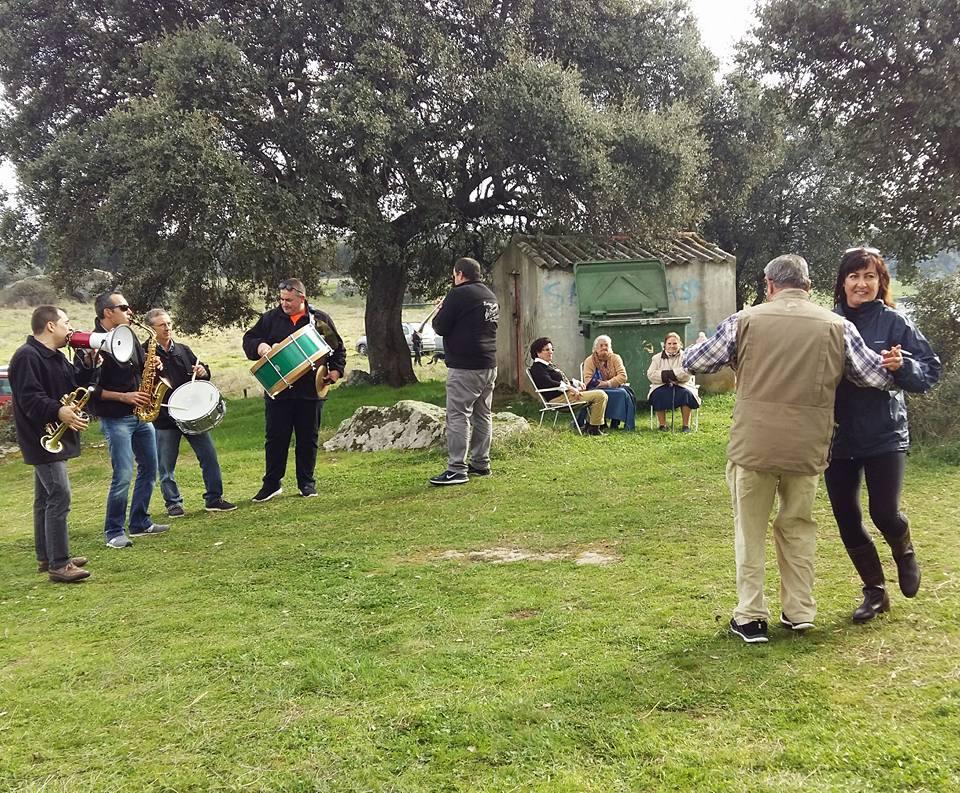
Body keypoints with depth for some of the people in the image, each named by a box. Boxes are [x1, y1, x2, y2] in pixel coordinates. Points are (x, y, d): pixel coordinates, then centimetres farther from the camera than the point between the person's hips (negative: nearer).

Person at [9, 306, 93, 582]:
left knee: (46, 498, 16)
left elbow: (75, 384, 17)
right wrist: (58, 411, -38)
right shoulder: (26, 357, -17)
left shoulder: (55, 357, 15)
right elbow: (30, 398, -26)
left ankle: (46, 557, 26)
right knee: (59, 497, -14)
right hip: (43, 438, -11)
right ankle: (59, 565, -12)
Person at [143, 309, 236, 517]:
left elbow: (200, 372, 20)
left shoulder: (183, 349, 11)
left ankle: (213, 498, 12)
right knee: (166, 465, 6)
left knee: (209, 456, 3)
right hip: (164, 417, -4)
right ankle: (173, 503, 20)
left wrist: (203, 372, -1)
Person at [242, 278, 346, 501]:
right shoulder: (270, 319, 5)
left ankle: (307, 483, 20)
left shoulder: (320, 319, 4)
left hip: (310, 391, 0)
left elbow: (338, 348, 11)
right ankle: (271, 484, 13)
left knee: (308, 439, 8)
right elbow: (248, 339, 9)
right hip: (277, 390, 0)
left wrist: (336, 370, -3)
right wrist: (259, 346, -12)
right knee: (275, 438, 3)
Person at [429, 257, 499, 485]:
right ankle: (481, 463, 21)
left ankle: (457, 469, -10)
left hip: (464, 367, -9)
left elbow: (440, 327, -11)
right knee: (483, 415, 14)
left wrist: (439, 310, 10)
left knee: (458, 416, -7)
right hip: (489, 365, 9)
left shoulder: (459, 294, -11)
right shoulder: (491, 296, 15)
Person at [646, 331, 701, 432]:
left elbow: (686, 374, -9)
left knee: (686, 393, -33)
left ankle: (686, 425, -22)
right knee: (658, 394, -32)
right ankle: (662, 425, -22)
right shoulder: (657, 358, 13)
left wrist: (670, 373, -17)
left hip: (681, 386, -1)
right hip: (662, 386, 1)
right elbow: (650, 375, 0)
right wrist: (663, 375, -17)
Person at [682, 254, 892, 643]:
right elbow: (878, 376, 5)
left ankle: (750, 616, 15)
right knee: (798, 528, 19)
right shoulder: (837, 326, 1)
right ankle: (799, 612, 26)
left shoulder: (745, 320, -2)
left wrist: (691, 351, 26)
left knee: (750, 530, 12)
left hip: (753, 446, -2)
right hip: (807, 448, 2)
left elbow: (693, 362, 3)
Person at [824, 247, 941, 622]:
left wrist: (902, 366, -24)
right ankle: (874, 591, 26)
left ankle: (905, 553, 31)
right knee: (846, 518, 6)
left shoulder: (894, 322, -5)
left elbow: (931, 370, -4)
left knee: (884, 512, -7)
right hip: (838, 436, 3)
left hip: (884, 434, -3)